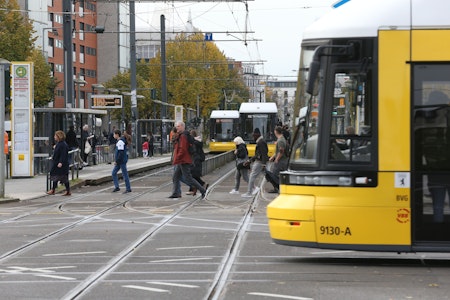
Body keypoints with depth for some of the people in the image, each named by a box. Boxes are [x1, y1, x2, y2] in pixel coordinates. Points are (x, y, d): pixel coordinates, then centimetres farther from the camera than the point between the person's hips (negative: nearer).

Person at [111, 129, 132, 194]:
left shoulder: (120, 142, -18)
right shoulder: (119, 141, 13)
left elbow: (121, 153, -23)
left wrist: (117, 161, -20)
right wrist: (117, 161, 19)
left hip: (122, 161, -10)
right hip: (119, 161, 10)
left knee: (124, 174, -3)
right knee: (114, 173, 9)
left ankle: (128, 189, 4)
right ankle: (116, 187, 9)